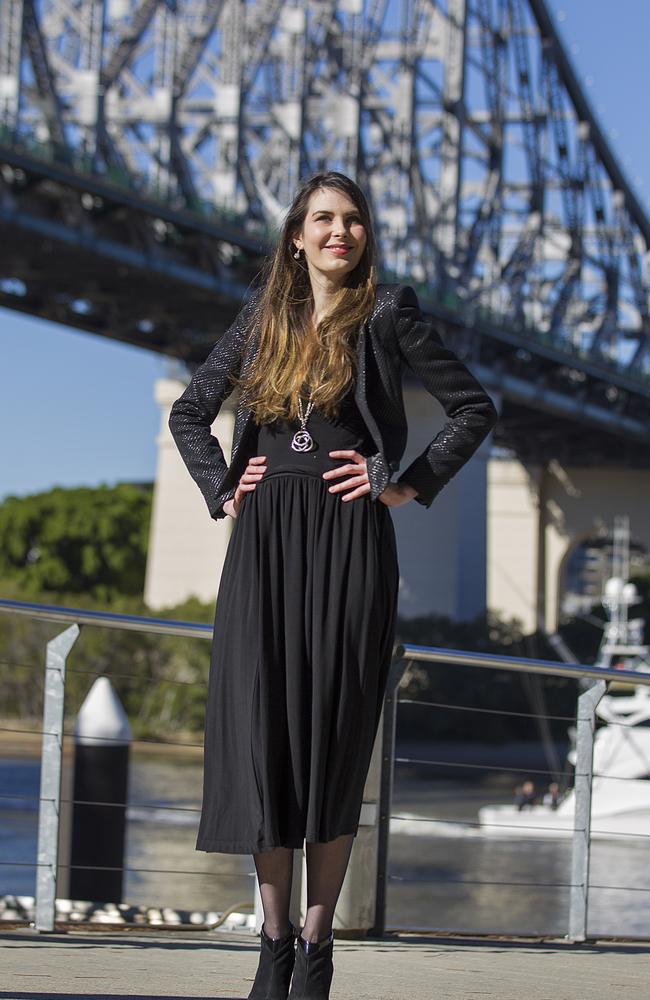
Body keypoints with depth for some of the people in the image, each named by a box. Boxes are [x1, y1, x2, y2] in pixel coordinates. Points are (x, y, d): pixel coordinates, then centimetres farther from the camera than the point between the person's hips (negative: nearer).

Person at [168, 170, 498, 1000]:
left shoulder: (387, 313, 5)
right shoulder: (264, 318, 14)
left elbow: (474, 408, 4)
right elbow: (188, 412, 24)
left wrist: (411, 486, -1)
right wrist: (220, 489, 10)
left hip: (349, 537, -3)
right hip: (266, 539, 3)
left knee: (334, 729, -2)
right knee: (258, 722, -3)